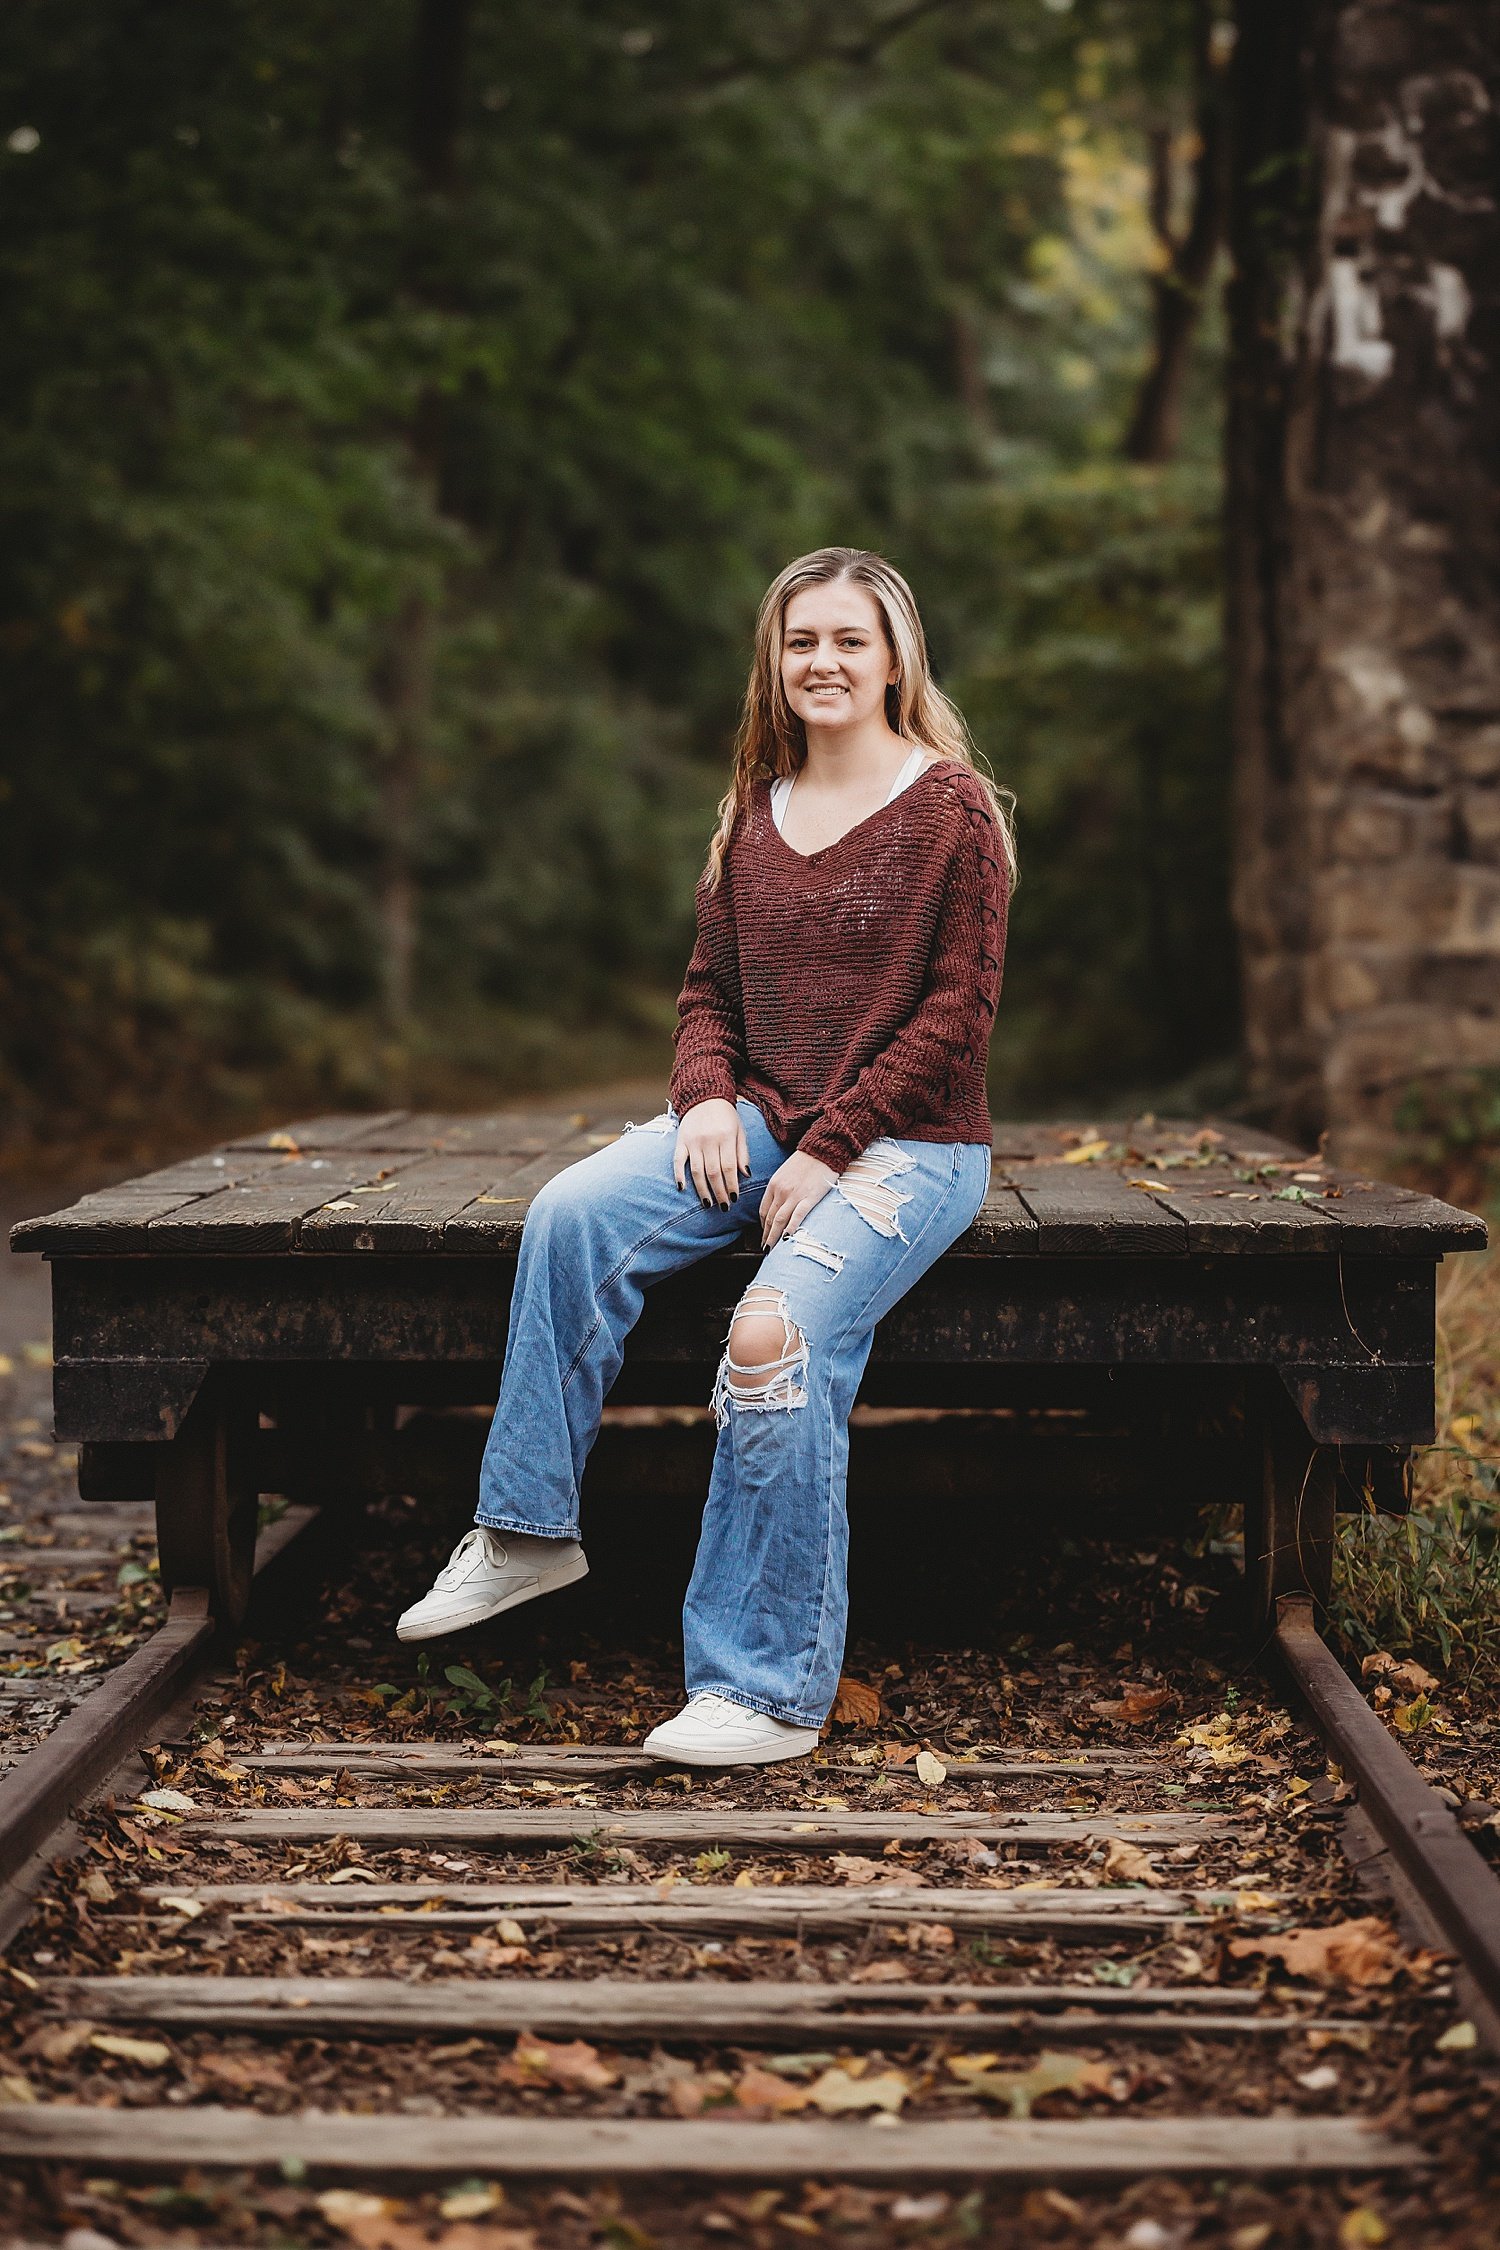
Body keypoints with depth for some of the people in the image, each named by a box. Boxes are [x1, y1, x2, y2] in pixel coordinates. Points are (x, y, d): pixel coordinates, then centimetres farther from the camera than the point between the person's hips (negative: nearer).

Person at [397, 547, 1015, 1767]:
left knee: (779, 1330, -31)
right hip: (760, 1122, 6)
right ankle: (527, 1533, -12)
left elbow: (958, 1012, -9)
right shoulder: (755, 810, 14)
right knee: (572, 1212, -22)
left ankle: (769, 1688, -22)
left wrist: (830, 1150, -15)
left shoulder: (951, 807, -4)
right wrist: (707, 1096, -5)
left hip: (909, 1146, -6)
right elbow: (710, 986, 17)